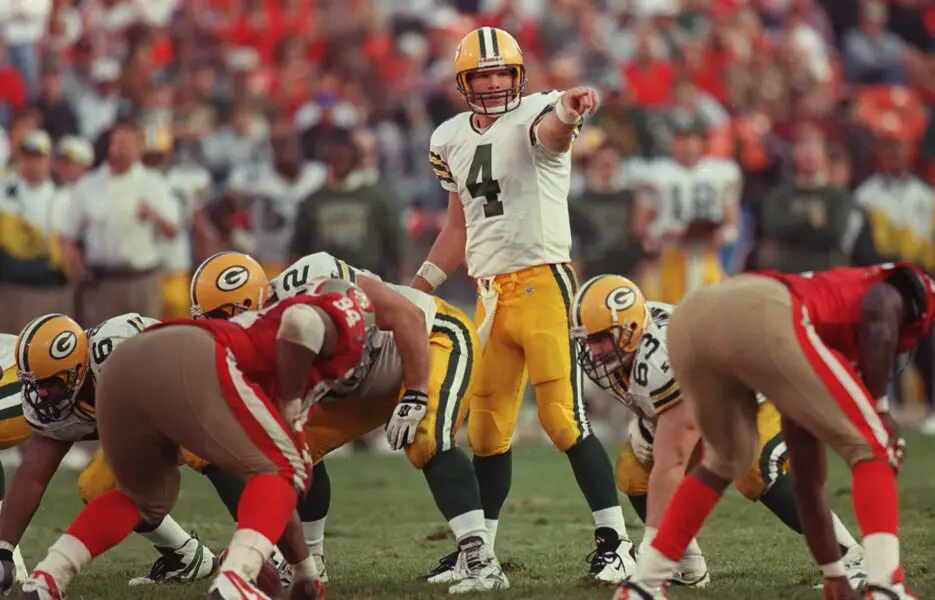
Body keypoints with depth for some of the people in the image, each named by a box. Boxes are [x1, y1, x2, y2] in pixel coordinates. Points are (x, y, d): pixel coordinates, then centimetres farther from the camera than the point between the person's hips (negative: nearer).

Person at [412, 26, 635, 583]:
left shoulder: (534, 114, -9)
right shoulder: (452, 140, 12)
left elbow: (551, 134, -36)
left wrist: (566, 114, -60)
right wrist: (417, 290, 22)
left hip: (544, 281, -6)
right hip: (491, 293, 7)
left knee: (563, 418, -13)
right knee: (487, 429, 11)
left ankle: (615, 542, -8)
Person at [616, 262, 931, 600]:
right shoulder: (900, 294, 28)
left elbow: (807, 482, 46)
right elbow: (878, 307, 0)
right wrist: (879, 409, 7)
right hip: (761, 320, -7)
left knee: (727, 461, 33)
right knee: (871, 448, 10)